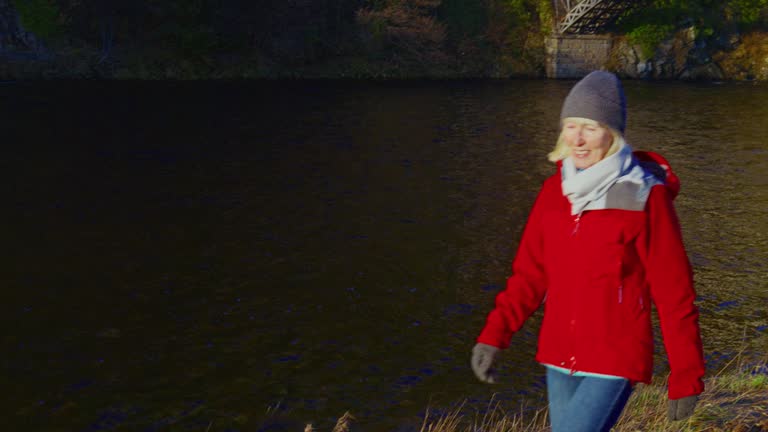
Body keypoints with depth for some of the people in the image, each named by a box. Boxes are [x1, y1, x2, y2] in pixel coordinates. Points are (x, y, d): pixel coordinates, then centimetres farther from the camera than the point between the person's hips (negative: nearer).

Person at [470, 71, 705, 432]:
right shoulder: (555, 190, 2)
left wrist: (686, 377, -6)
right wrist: (493, 335, -5)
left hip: (615, 362, -6)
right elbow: (530, 273, 6)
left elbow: (674, 292, -9)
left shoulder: (645, 197, -14)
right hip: (560, 357, 6)